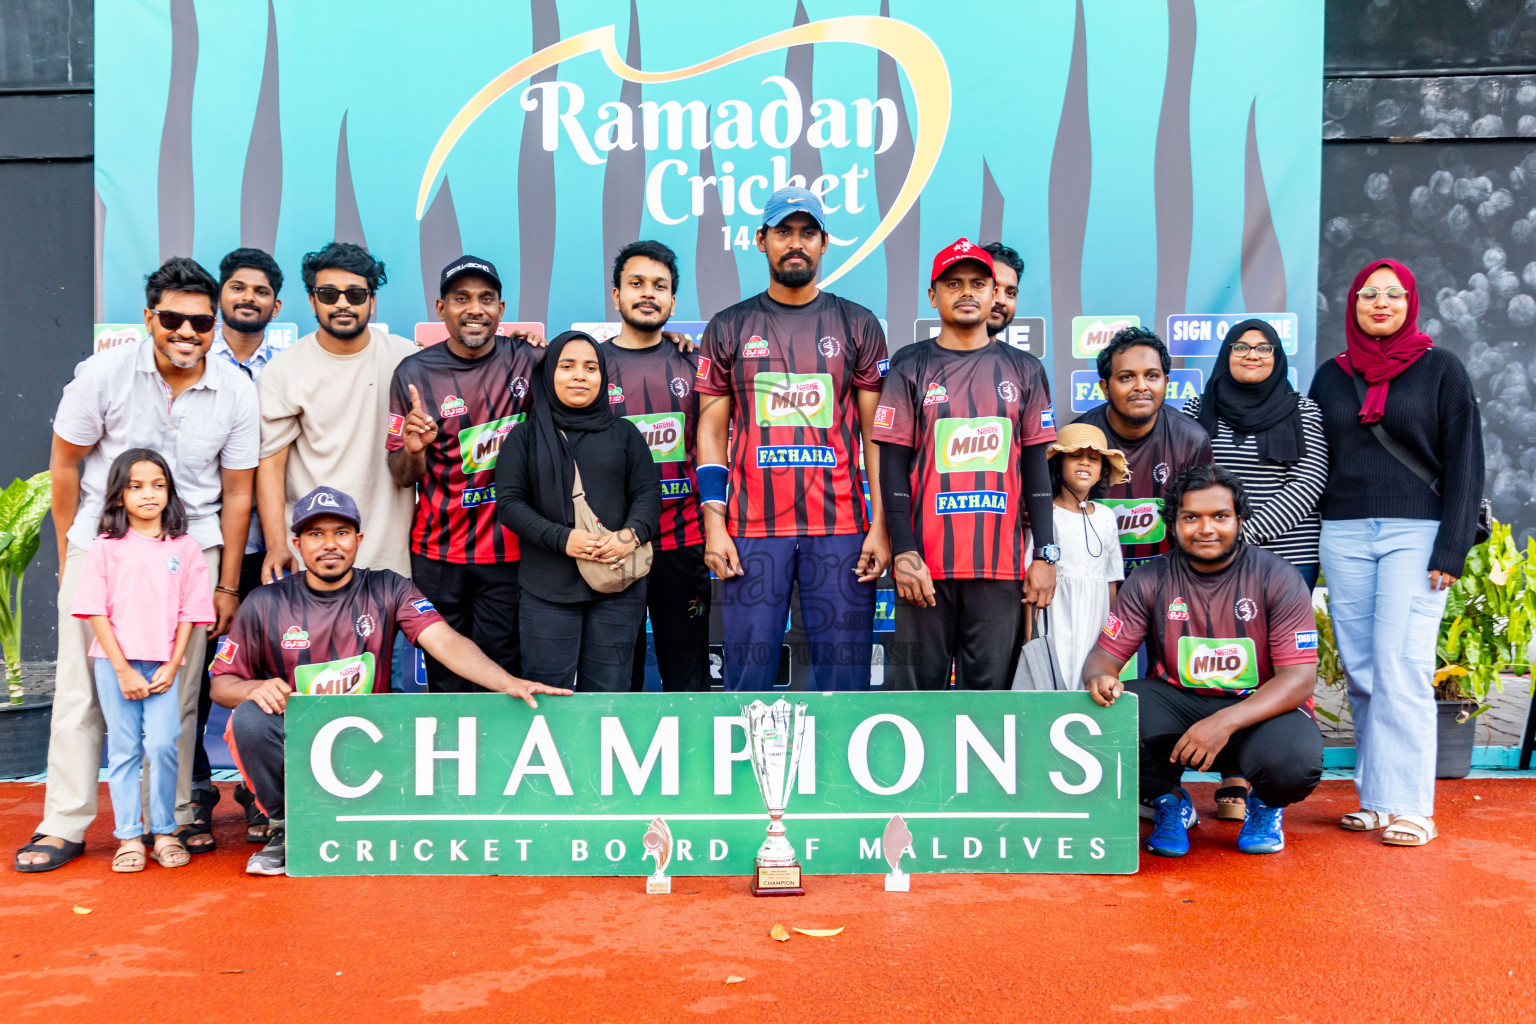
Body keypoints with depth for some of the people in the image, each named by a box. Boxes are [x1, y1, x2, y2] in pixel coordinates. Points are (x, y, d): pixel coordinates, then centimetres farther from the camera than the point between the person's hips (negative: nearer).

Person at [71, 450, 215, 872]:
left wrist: (172, 665, -5)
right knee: (123, 750, 4)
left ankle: (164, 832, 6)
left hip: (163, 665, 0)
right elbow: (95, 611, -3)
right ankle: (128, 837, 13)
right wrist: (123, 669, -8)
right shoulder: (105, 548, 1)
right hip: (115, 664, 0)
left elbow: (189, 613, 3)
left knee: (163, 746, -9)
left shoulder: (185, 548, 4)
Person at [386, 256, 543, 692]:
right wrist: (413, 449, -19)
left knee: (502, 665, 3)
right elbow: (403, 478, 2)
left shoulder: (526, 360, -3)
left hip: (509, 548, 0)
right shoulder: (415, 373, -1)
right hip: (438, 552, 0)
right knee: (445, 677, 7)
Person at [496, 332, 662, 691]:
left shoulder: (624, 433, 13)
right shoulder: (525, 437, 8)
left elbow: (648, 491, 6)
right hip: (548, 589, -1)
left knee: (609, 689, 7)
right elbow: (509, 501, -1)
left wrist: (632, 533, -15)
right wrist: (561, 538, -15)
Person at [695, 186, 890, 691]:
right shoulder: (729, 327, 10)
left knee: (844, 675, 1)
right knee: (748, 676, 1)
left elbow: (876, 431, 6)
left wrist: (881, 523, -3)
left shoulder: (858, 325, 9)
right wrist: (714, 523, -1)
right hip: (752, 530, 0)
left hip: (840, 527, 0)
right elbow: (712, 429, 8)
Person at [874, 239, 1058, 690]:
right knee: (919, 686, 0)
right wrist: (904, 552, -8)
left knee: (990, 685, 3)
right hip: (926, 562, -1)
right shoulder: (911, 367, 6)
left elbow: (1036, 467, 11)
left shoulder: (1024, 370, 12)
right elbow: (893, 466, 1)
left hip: (1000, 564, 2)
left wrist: (1045, 554, 4)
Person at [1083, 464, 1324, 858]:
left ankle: (1267, 805, 8)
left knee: (1294, 762, -35)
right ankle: (1169, 801, 4)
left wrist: (1226, 721, -31)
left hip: (1260, 709, -1)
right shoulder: (1150, 581, -2)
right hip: (1179, 704, 2)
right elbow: (1105, 654, -2)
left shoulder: (1277, 578, -9)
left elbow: (1300, 678, -14)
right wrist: (1101, 678, -30)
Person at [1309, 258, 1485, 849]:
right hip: (1343, 537, 3)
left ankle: (1408, 805, -4)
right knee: (1360, 673, 2)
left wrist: (1451, 550, -8)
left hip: (1415, 534, -3)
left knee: (1401, 668, -10)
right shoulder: (1330, 376, 14)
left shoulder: (1441, 370, 5)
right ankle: (1375, 799, 9)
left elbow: (1464, 463, 0)